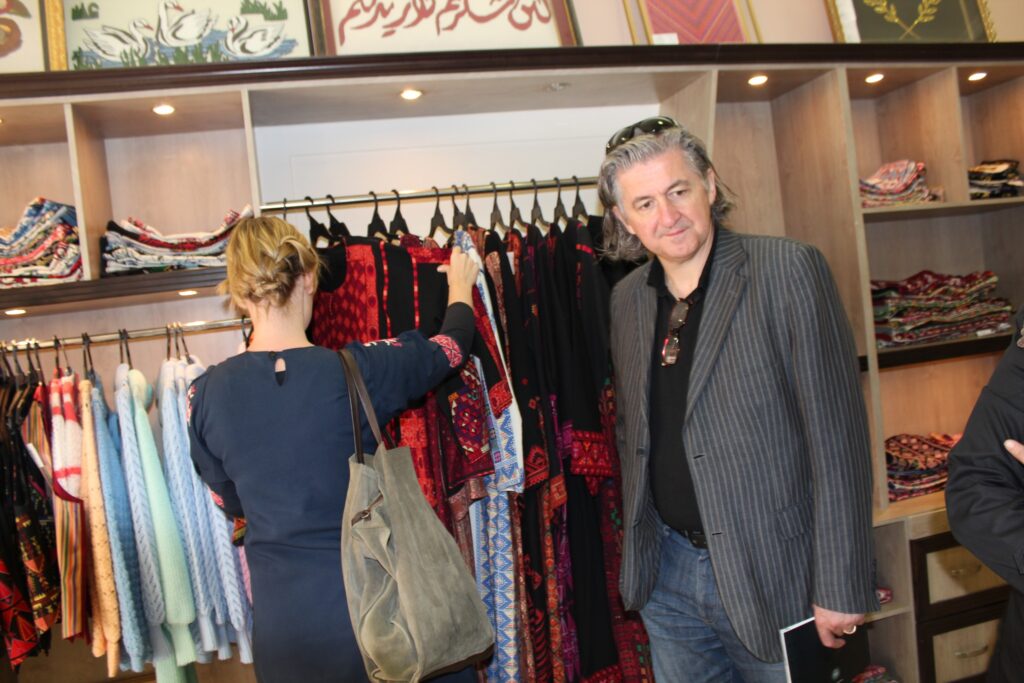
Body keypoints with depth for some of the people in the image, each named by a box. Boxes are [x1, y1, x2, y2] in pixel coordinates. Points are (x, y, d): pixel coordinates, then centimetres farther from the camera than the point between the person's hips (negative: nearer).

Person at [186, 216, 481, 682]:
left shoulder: (205, 395, -10)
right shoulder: (357, 372, -18)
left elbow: (232, 503, 6)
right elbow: (450, 347, 2)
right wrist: (460, 287, 21)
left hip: (283, 621, 3)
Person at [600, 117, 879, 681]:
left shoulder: (789, 270, -14)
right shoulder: (627, 299, 3)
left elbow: (838, 438, -14)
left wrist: (840, 588, -14)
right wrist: (638, 540, 12)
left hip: (773, 576, -4)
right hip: (663, 573, 5)